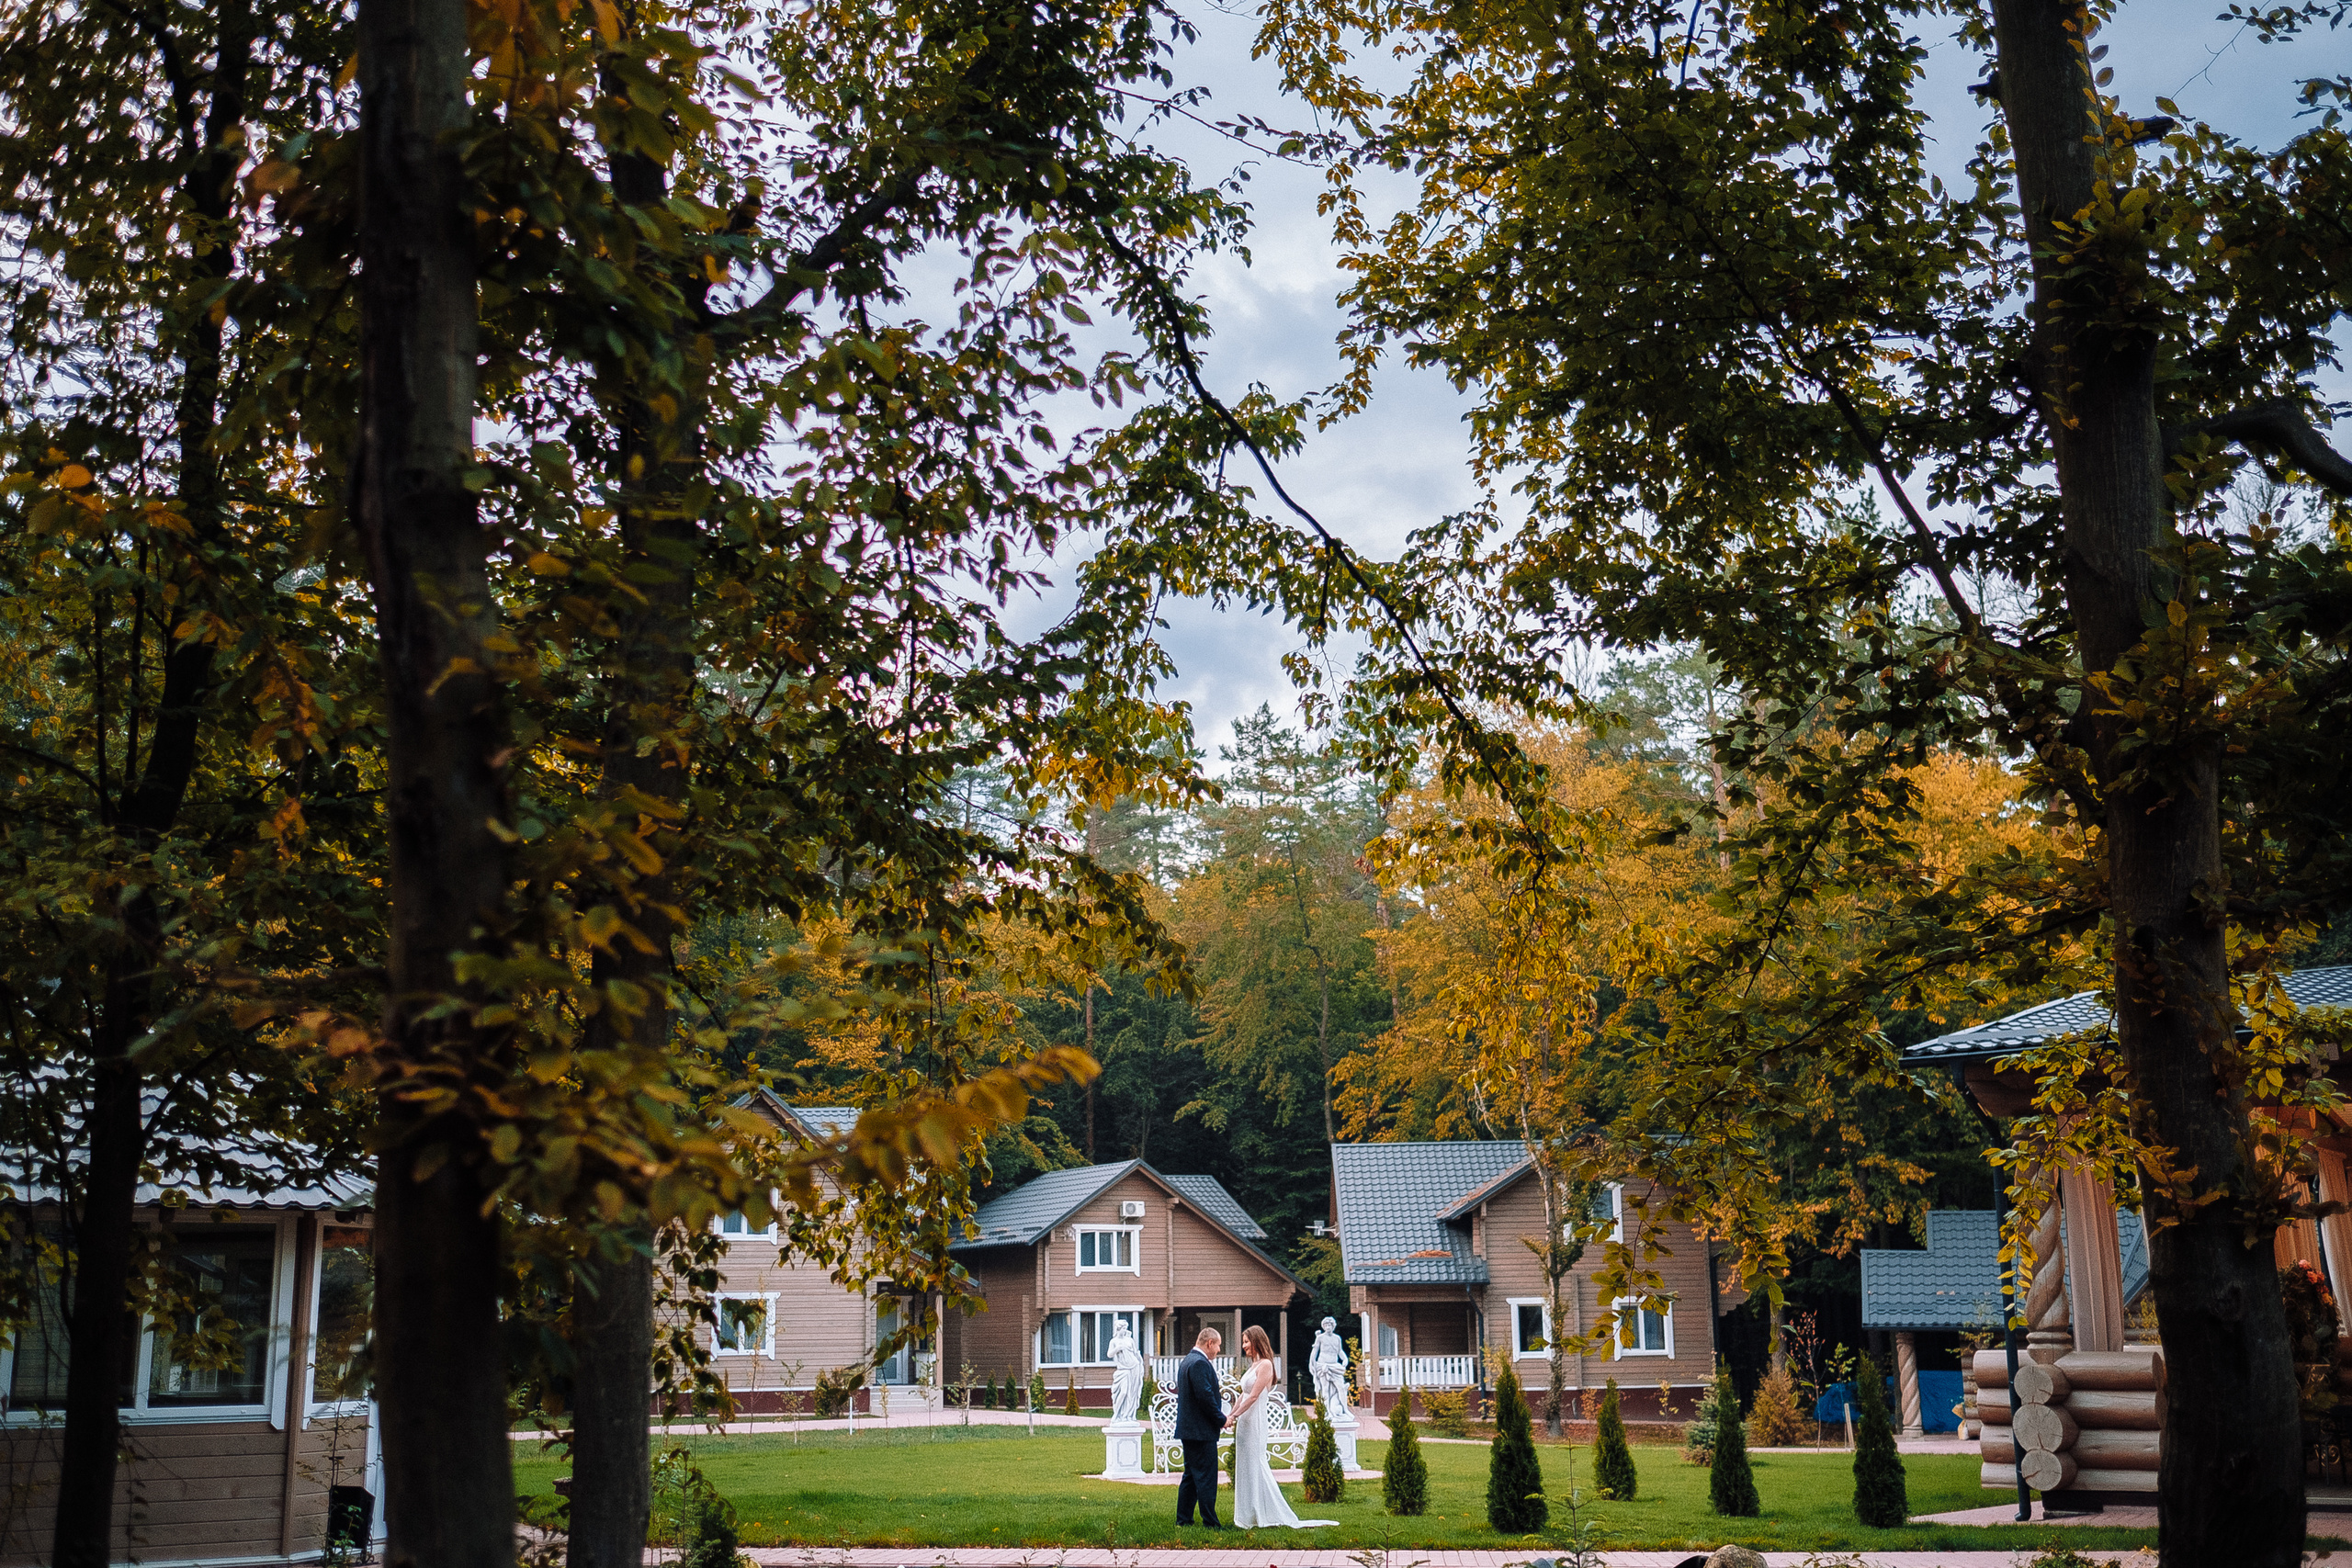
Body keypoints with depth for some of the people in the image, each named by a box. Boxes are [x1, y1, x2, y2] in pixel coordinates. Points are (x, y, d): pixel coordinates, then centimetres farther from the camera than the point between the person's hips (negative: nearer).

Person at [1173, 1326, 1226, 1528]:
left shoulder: (1186, 1361, 15)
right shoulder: (1200, 1363, -18)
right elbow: (1205, 1396, -23)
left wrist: (1218, 1417, 17)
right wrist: (1221, 1419, -11)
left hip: (1188, 1429, 10)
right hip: (1201, 1431, -10)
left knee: (1191, 1475, 15)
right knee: (1206, 1477, -7)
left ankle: (1183, 1518, 18)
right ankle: (1210, 1523, -5)